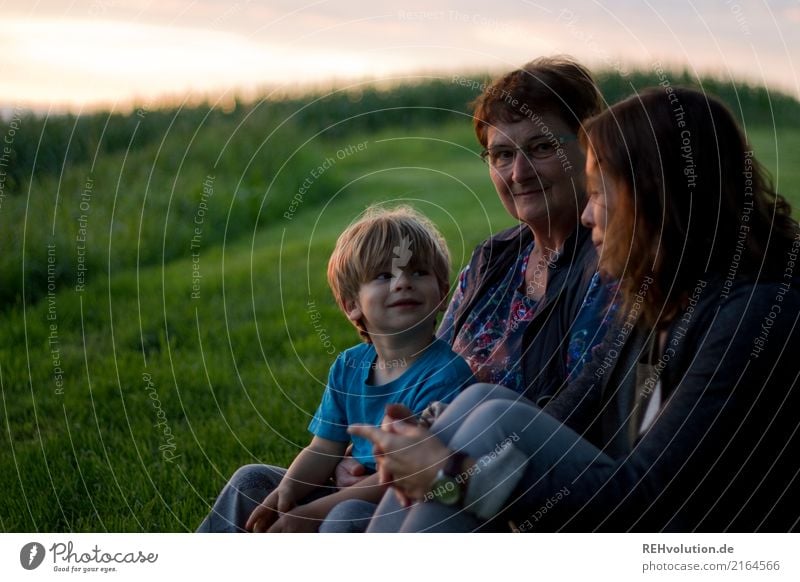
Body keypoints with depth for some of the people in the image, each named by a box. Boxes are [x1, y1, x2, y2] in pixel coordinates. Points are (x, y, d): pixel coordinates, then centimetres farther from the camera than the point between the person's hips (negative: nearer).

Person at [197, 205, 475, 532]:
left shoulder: (445, 374, -18)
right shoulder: (348, 367, 5)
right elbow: (324, 449, 6)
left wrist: (311, 514, -26)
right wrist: (286, 490, -18)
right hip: (357, 496, 7)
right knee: (252, 481, 4)